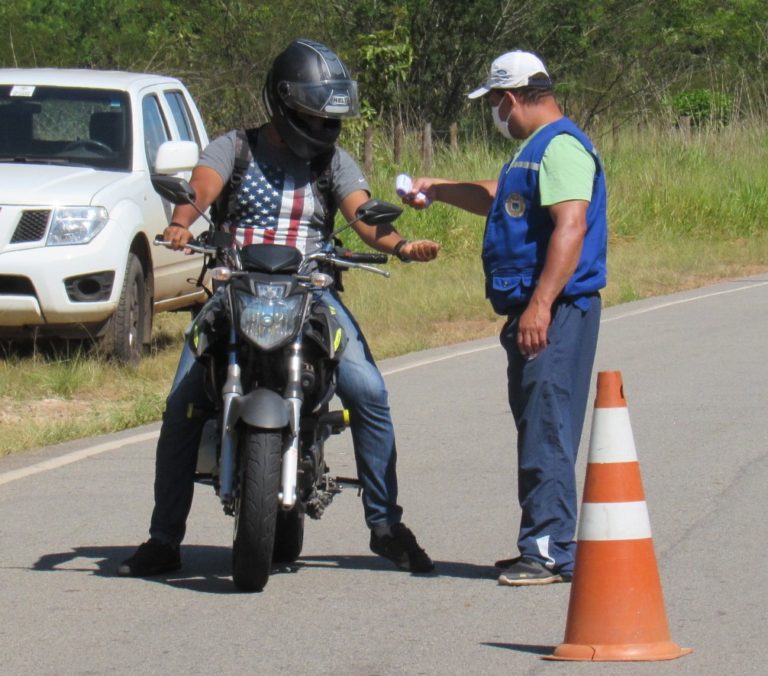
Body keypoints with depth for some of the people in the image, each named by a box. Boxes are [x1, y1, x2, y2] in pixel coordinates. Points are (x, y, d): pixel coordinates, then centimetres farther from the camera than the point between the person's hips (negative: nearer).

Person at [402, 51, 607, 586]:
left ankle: (552, 552, -12)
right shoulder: (535, 150, 21)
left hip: (556, 314, -11)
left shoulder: (562, 147, -13)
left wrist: (540, 305, -31)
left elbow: (570, 226, -25)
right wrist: (437, 190, 47)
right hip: (531, 309, 11)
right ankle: (542, 546, 17)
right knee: (536, 431, 12)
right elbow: (495, 200, 41)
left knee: (547, 434, -11)